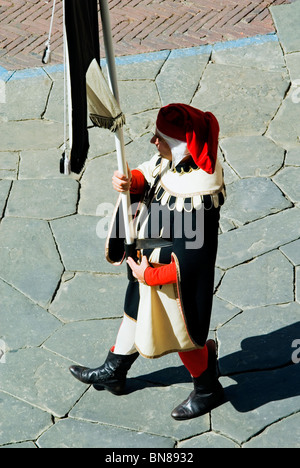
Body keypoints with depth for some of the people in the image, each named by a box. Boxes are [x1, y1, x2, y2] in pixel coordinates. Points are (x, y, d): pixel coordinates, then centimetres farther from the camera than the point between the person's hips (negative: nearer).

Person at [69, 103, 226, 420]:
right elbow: (147, 175, 1)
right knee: (135, 313, 28)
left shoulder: (196, 196, -39)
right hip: (148, 259, 9)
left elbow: (191, 259, -31)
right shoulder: (172, 159, -16)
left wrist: (151, 276, -17)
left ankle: (207, 391, 44)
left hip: (175, 276, -9)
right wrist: (131, 182, -23)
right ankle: (112, 373, 53)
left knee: (181, 335, 16)